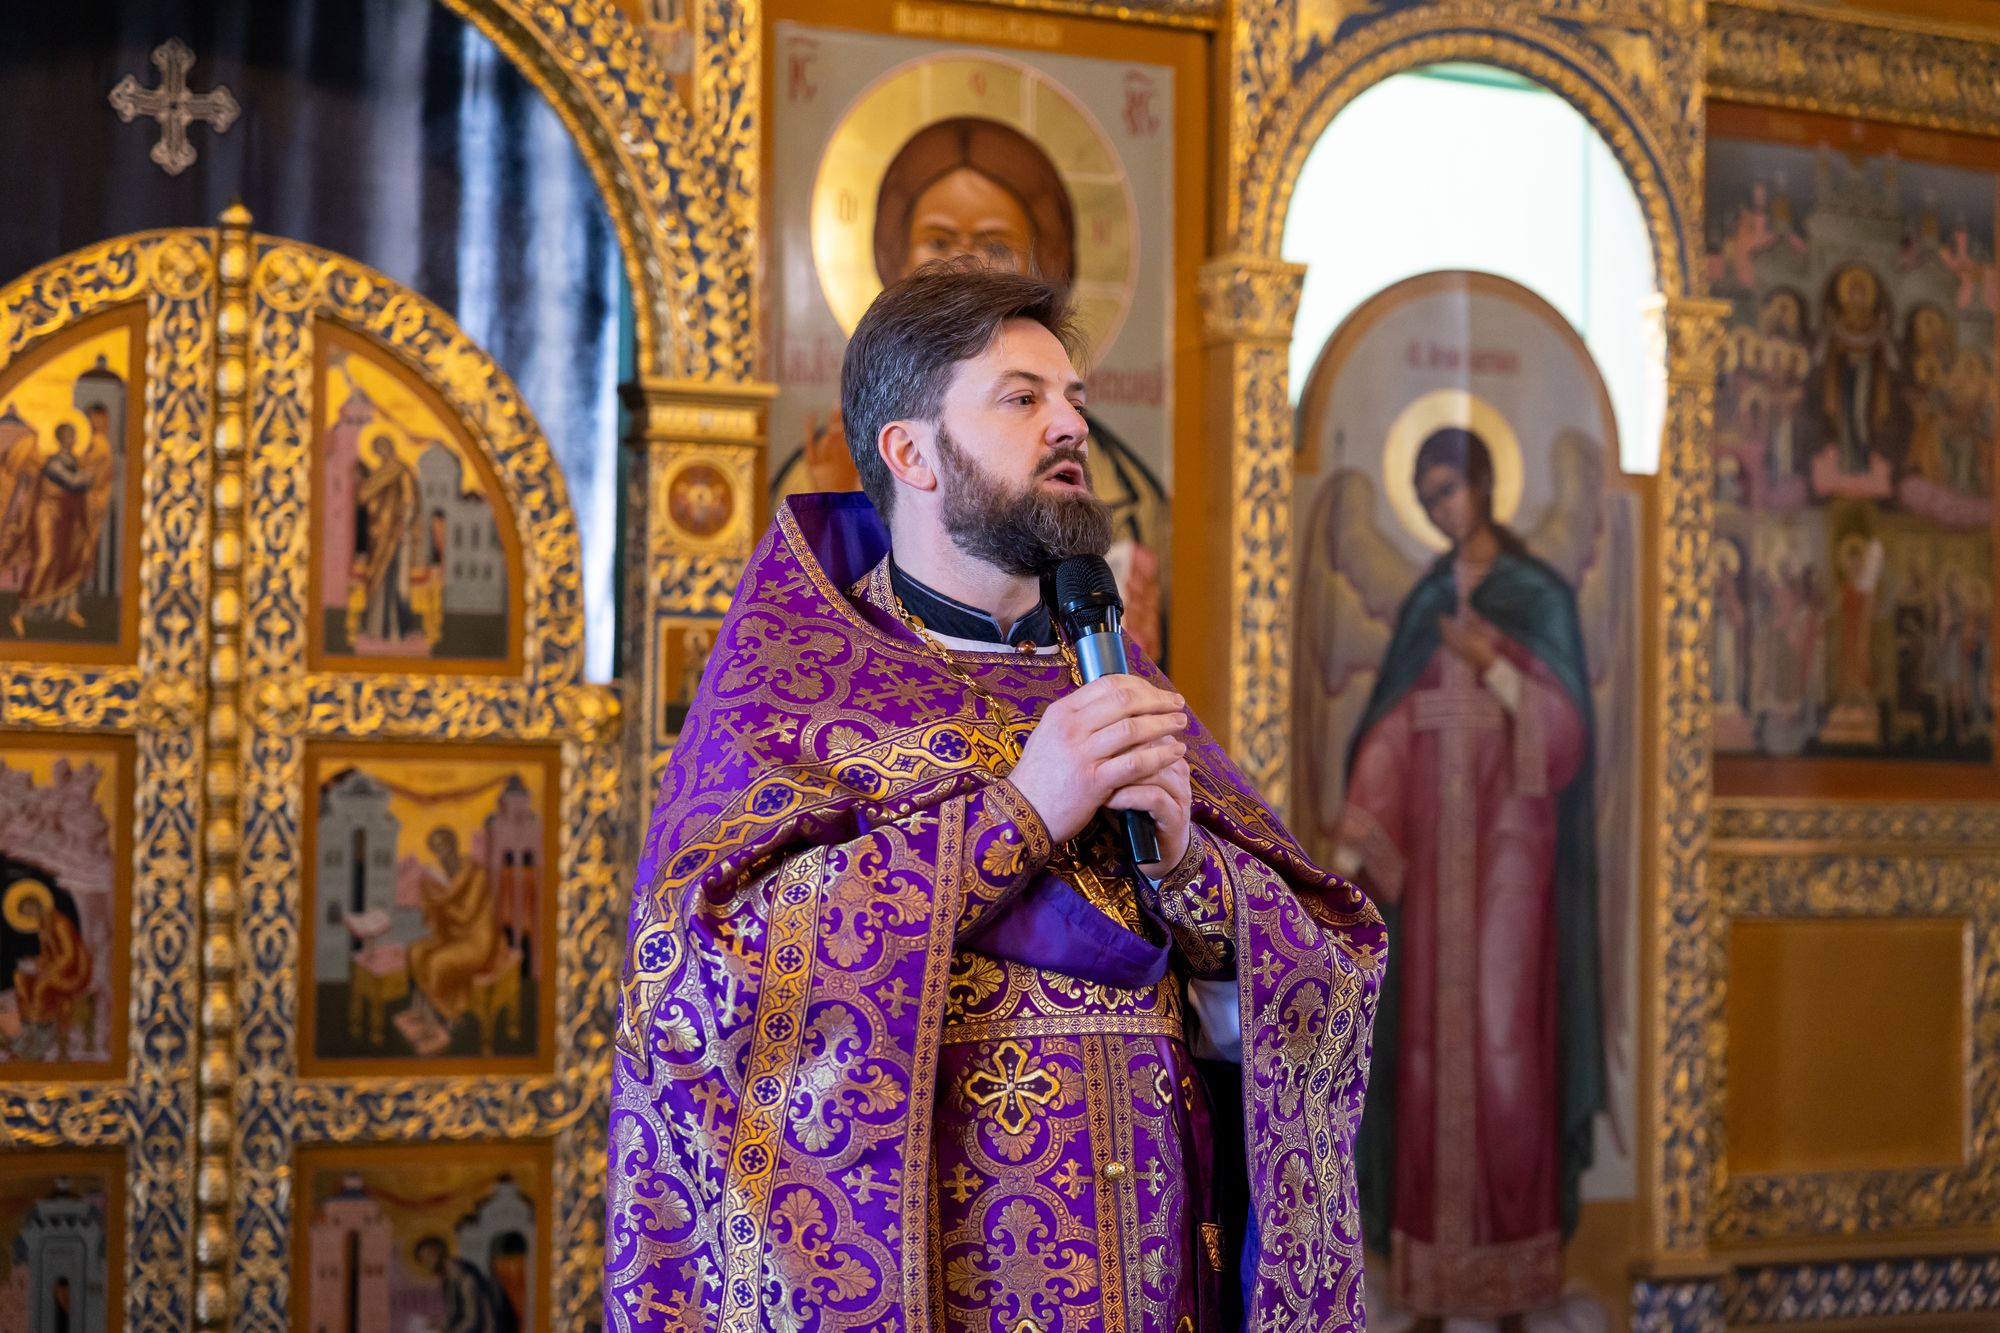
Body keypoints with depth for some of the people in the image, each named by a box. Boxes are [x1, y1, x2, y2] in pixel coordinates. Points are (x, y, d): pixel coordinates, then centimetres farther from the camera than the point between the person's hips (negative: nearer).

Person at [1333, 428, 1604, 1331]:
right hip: (1432, 861, 4)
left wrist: (1492, 666, -20)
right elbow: (1388, 741, 6)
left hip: (1509, 858, -4)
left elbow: (1565, 735, -7)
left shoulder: (1541, 598, 1)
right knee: (1431, 1047, 1)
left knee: (1507, 1046, -6)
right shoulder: (1421, 607, 13)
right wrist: (1350, 852, -4)